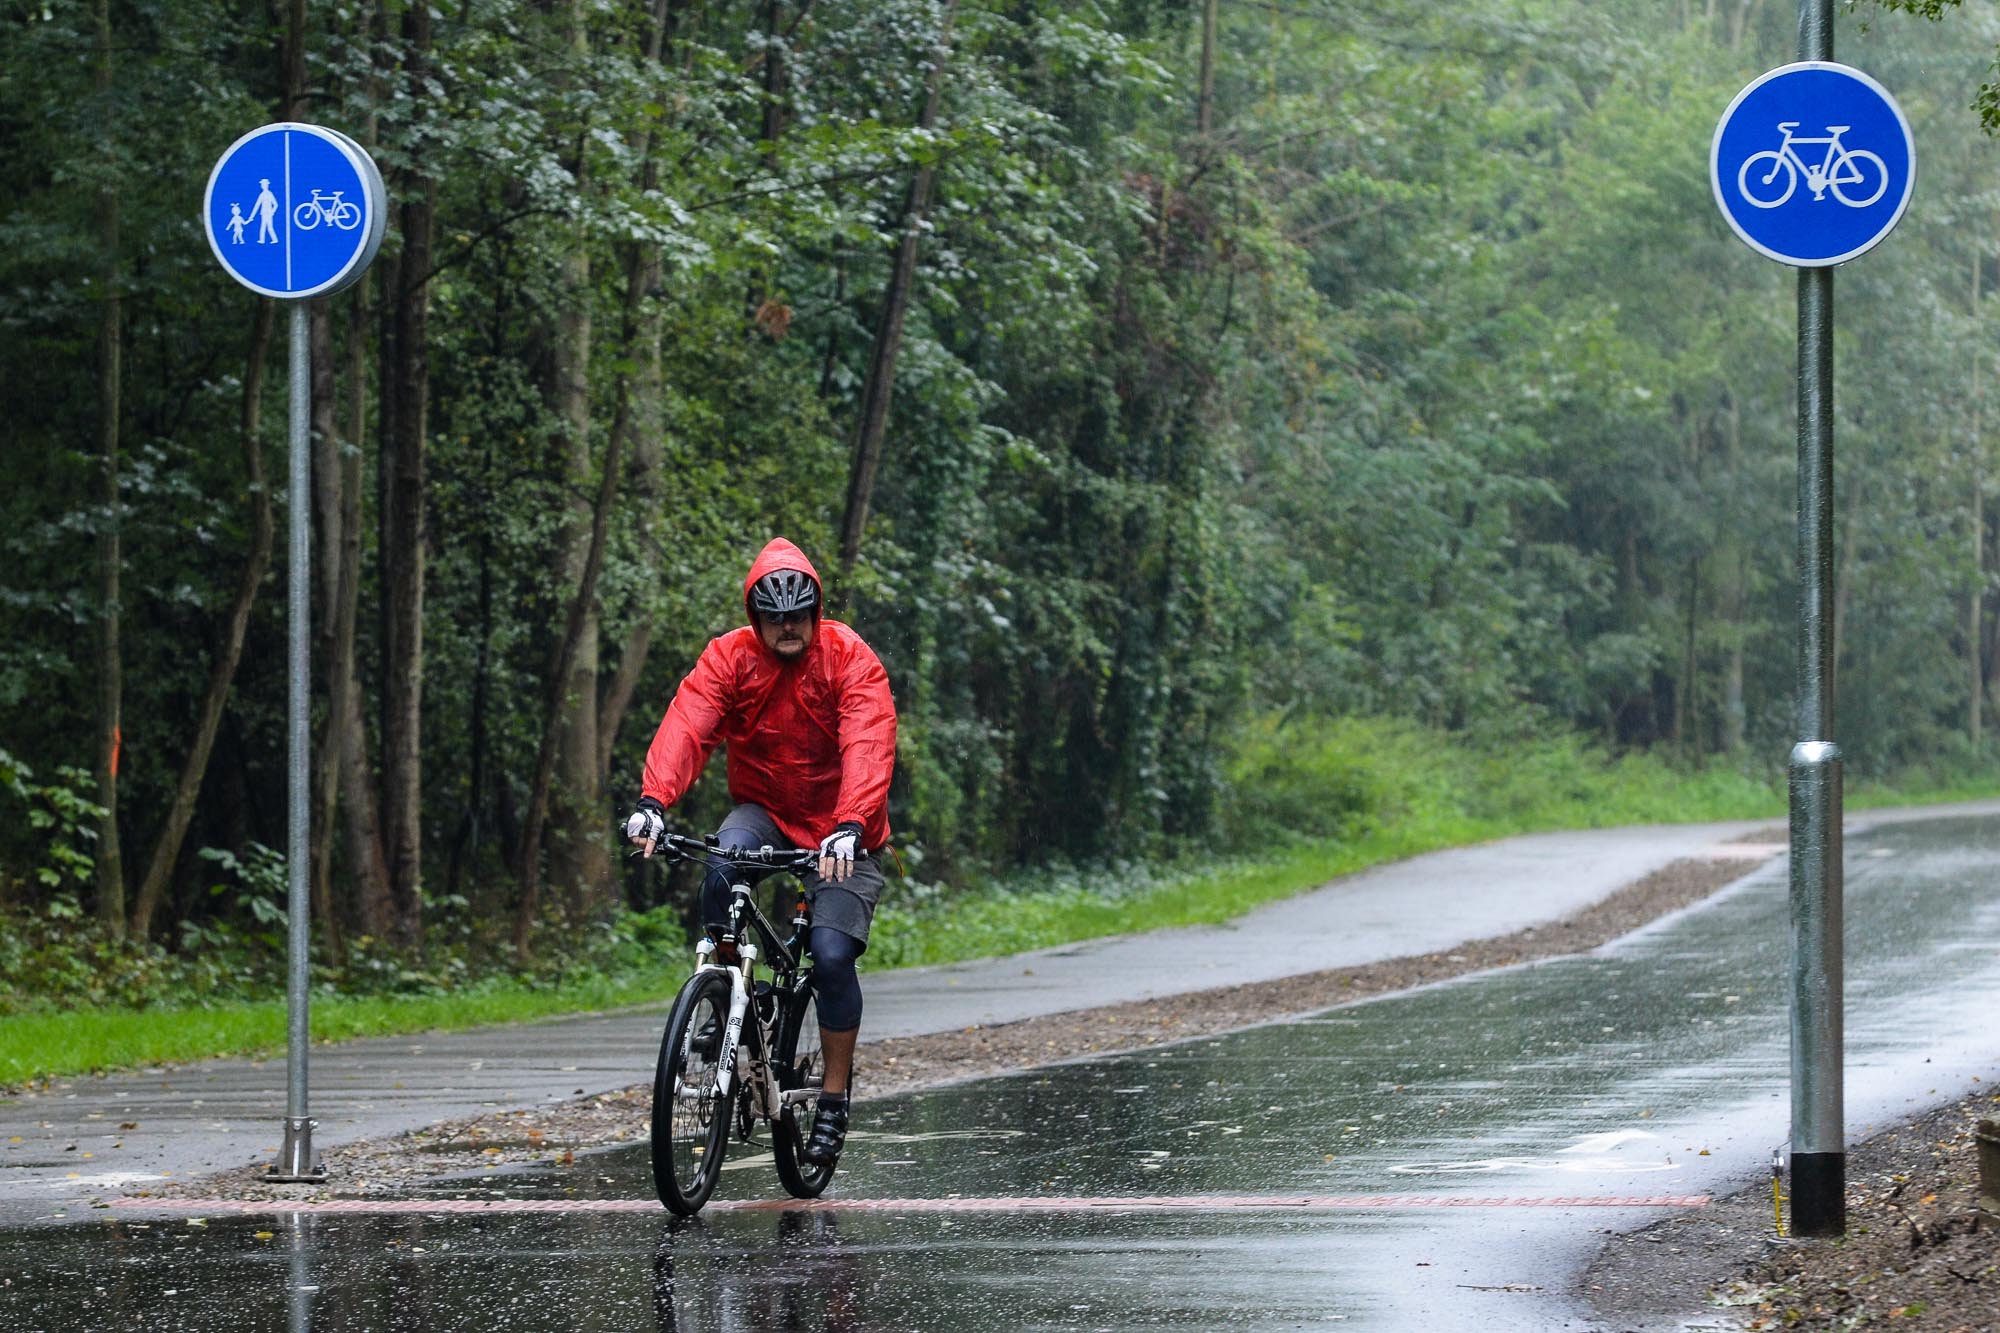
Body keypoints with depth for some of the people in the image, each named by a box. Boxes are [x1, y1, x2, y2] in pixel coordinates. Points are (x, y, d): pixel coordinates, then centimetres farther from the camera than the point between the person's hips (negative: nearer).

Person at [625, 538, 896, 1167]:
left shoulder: (851, 661, -17)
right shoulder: (730, 657, -11)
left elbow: (868, 748, -30)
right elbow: (686, 725, -25)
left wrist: (849, 827, -47)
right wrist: (652, 801, -44)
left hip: (837, 832, -2)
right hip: (763, 811, 2)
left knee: (832, 954, -18)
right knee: (723, 860, -33)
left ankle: (834, 1103, -2)